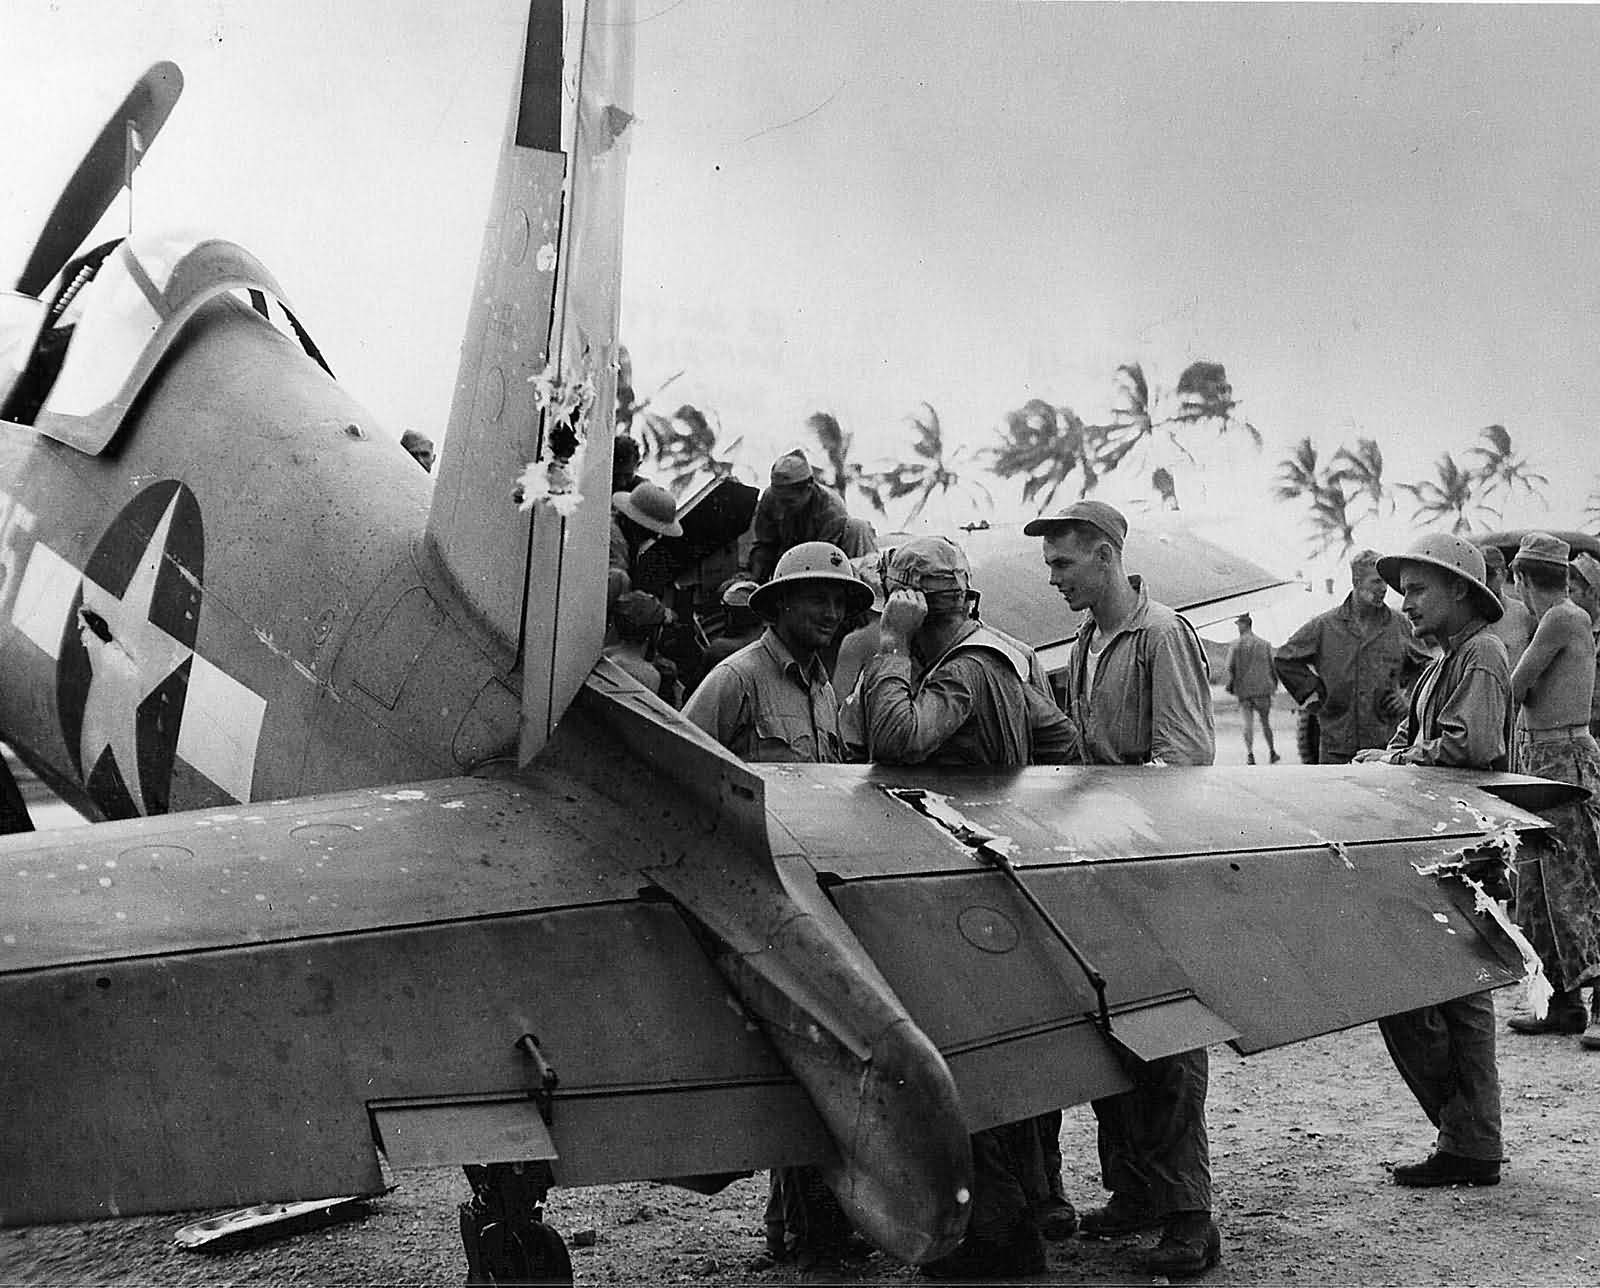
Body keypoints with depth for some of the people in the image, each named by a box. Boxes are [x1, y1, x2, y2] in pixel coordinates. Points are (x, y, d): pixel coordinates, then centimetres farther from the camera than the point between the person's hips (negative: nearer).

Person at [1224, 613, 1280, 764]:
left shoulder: (1236, 645, -2)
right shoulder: (1264, 644, 4)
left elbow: (1230, 668, -6)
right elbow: (1272, 666, 4)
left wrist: (1230, 685, 6)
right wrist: (1274, 684, 15)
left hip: (1243, 689, -1)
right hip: (1263, 689, 1)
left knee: (1248, 722, -1)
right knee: (1265, 722, 13)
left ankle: (1250, 753, -14)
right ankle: (1271, 753, 19)